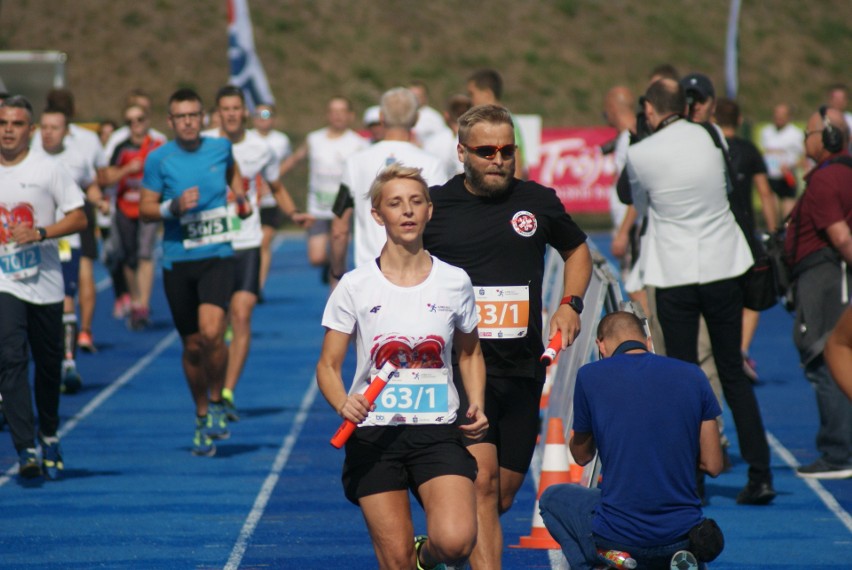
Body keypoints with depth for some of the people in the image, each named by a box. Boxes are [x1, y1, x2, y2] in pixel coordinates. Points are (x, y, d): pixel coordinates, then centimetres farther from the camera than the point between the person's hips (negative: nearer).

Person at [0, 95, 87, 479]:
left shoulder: (48, 169, -2)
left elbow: (79, 218, -4)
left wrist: (41, 233, -17)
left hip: (45, 281, 0)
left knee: (49, 365, 11)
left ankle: (49, 436, 34)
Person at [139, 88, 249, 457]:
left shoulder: (220, 147, 4)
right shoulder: (159, 159, -3)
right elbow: (145, 209, 0)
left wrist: (240, 196, 11)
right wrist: (174, 207, -17)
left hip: (217, 257, 0)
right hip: (178, 262, 0)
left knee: (211, 332, -22)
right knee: (192, 345, 7)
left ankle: (216, 402, 1)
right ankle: (202, 416, 27)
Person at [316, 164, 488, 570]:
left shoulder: (454, 282, 3)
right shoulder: (355, 286, -1)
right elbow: (328, 366, 3)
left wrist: (476, 406, 2)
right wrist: (343, 403, -18)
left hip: (439, 432, 0)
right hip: (373, 435, 0)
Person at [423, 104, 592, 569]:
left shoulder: (539, 202, 6)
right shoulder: (435, 204, -1)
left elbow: (577, 250, 24)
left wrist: (571, 303, 8)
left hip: (523, 369, 4)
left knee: (505, 490, 10)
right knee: (481, 475, -19)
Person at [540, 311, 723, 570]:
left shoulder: (591, 376, -4)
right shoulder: (693, 375, 3)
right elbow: (713, 466, 6)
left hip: (617, 536, -2)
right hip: (681, 536, 2)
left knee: (551, 498, 29)